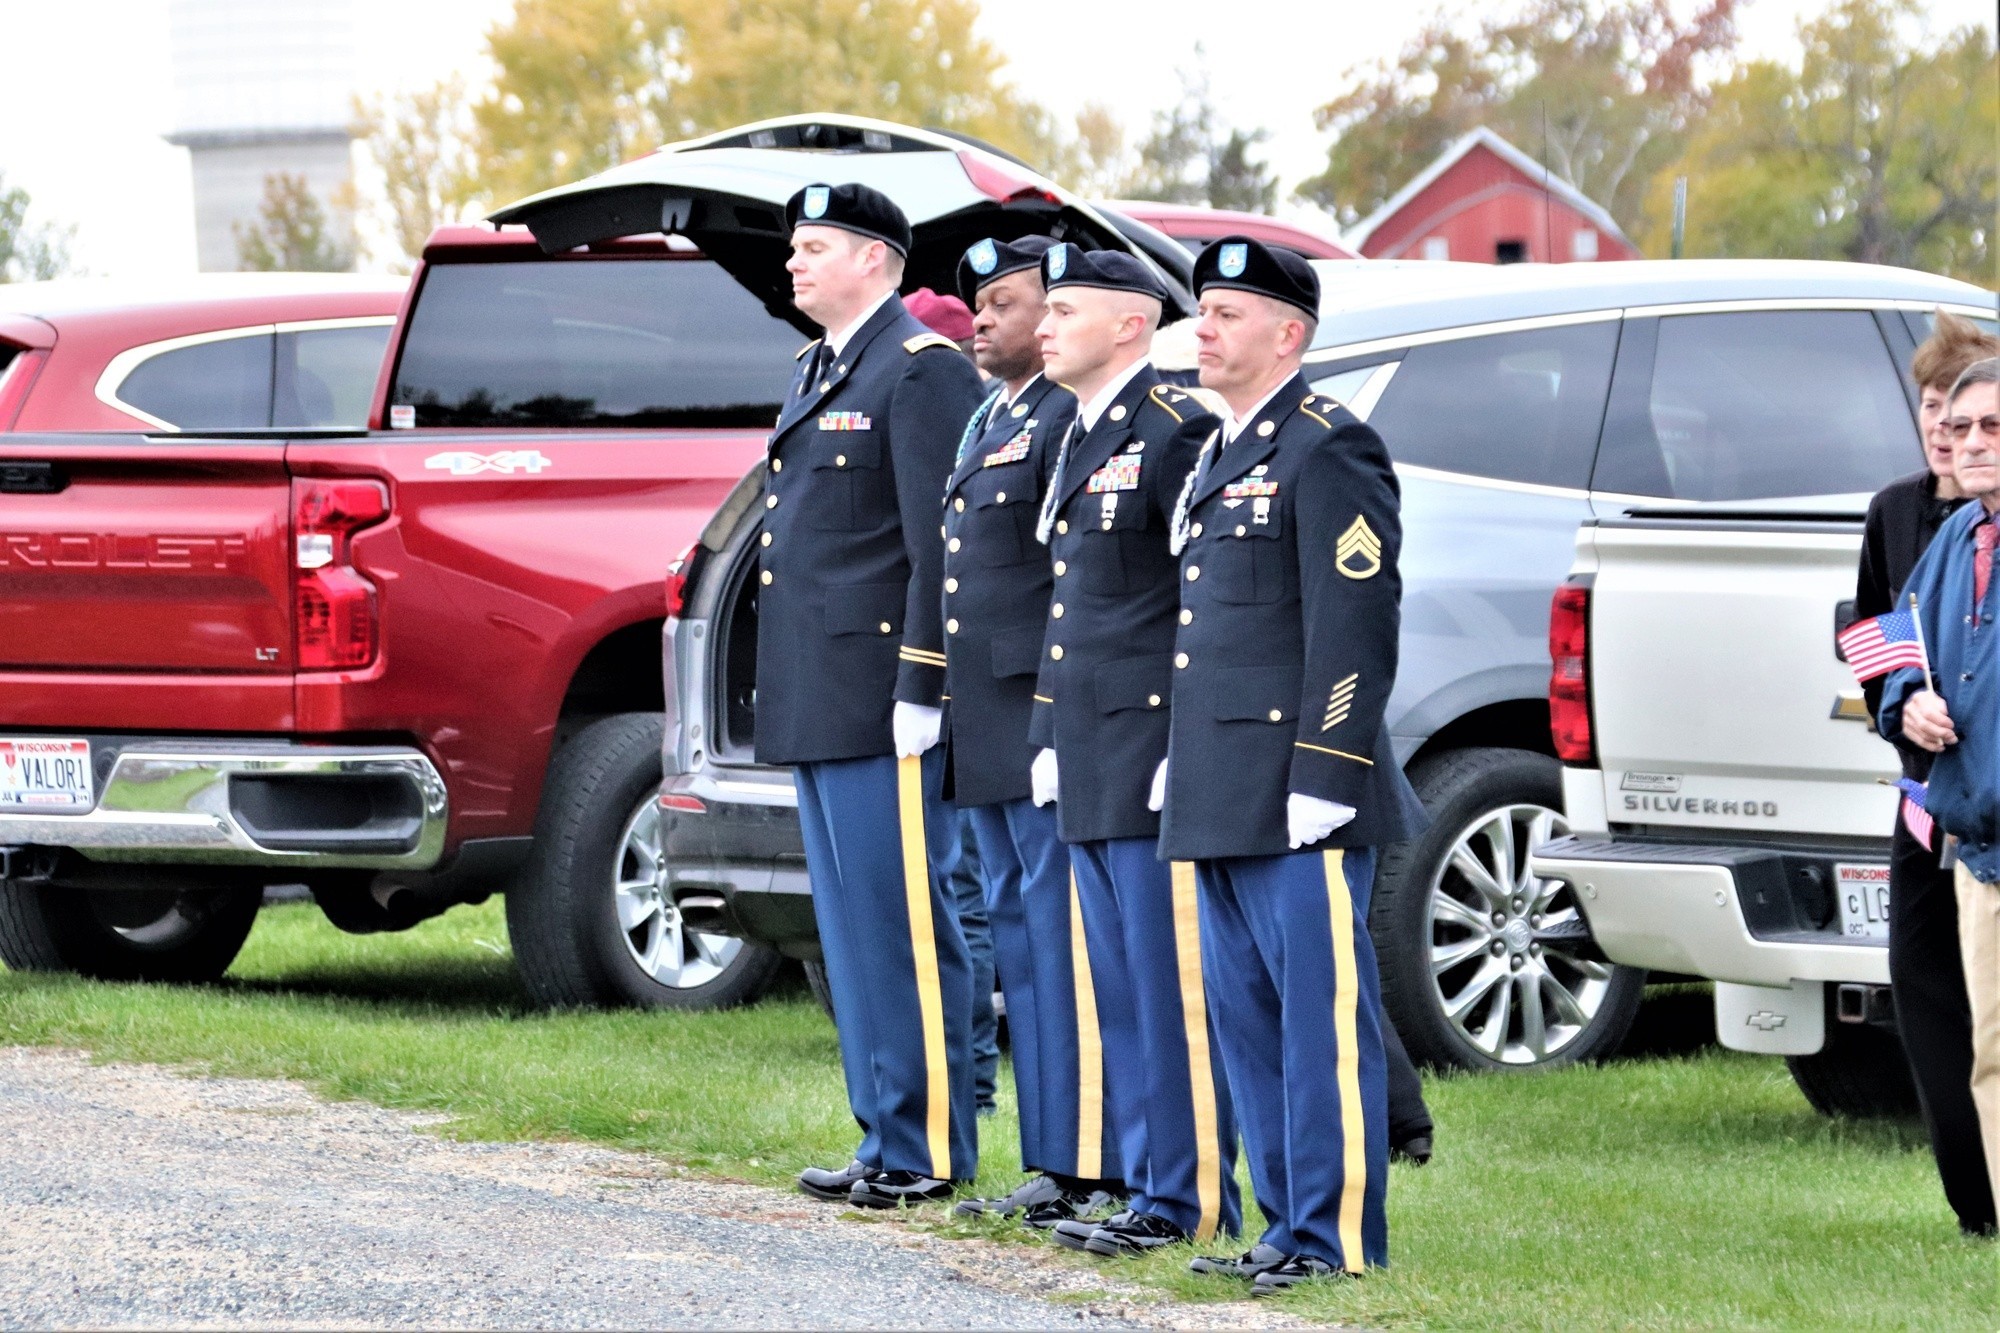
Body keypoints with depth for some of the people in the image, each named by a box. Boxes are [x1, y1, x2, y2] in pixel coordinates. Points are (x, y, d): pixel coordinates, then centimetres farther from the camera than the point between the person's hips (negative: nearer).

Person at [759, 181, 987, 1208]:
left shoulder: (923, 371, -10)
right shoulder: (815, 374, 19)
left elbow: (943, 543, -15)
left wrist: (918, 690, -19)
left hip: (879, 703, -10)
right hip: (815, 703, 10)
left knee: (904, 926, -7)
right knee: (852, 928, 12)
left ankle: (929, 1150, -3)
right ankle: (886, 1137, 16)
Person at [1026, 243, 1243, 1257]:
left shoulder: (1175, 431, -12)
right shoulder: (1080, 438, 18)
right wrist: (1053, 736, 19)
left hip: (1152, 756, -10)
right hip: (1090, 768, 10)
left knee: (1170, 983, -6)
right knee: (1119, 985, 12)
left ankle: (1189, 1199, -2)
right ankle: (1149, 1182, 18)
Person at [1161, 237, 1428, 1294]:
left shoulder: (1328, 448, -10)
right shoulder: (1220, 453, 19)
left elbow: (1355, 628, -17)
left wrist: (1322, 778, -20)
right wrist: (1180, 757, 21)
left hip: (1298, 805, -10)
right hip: (1222, 803, 10)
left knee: (1322, 1016, -6)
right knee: (1249, 1020, 11)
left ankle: (1339, 1238, -5)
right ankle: (1290, 1226, 17)